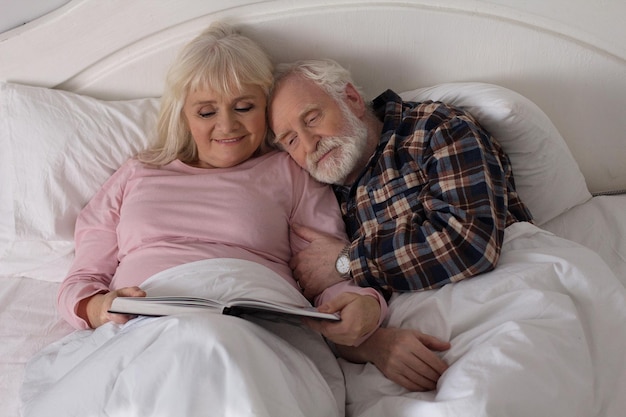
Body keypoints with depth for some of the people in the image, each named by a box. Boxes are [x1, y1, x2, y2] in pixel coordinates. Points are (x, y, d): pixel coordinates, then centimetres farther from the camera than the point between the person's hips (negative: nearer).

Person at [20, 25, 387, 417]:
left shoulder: (290, 173, 25)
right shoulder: (136, 175, 30)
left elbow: (333, 277, 15)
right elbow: (81, 281, 23)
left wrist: (365, 303, -10)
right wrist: (96, 307, -2)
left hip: (259, 328, -1)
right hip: (139, 332, 2)